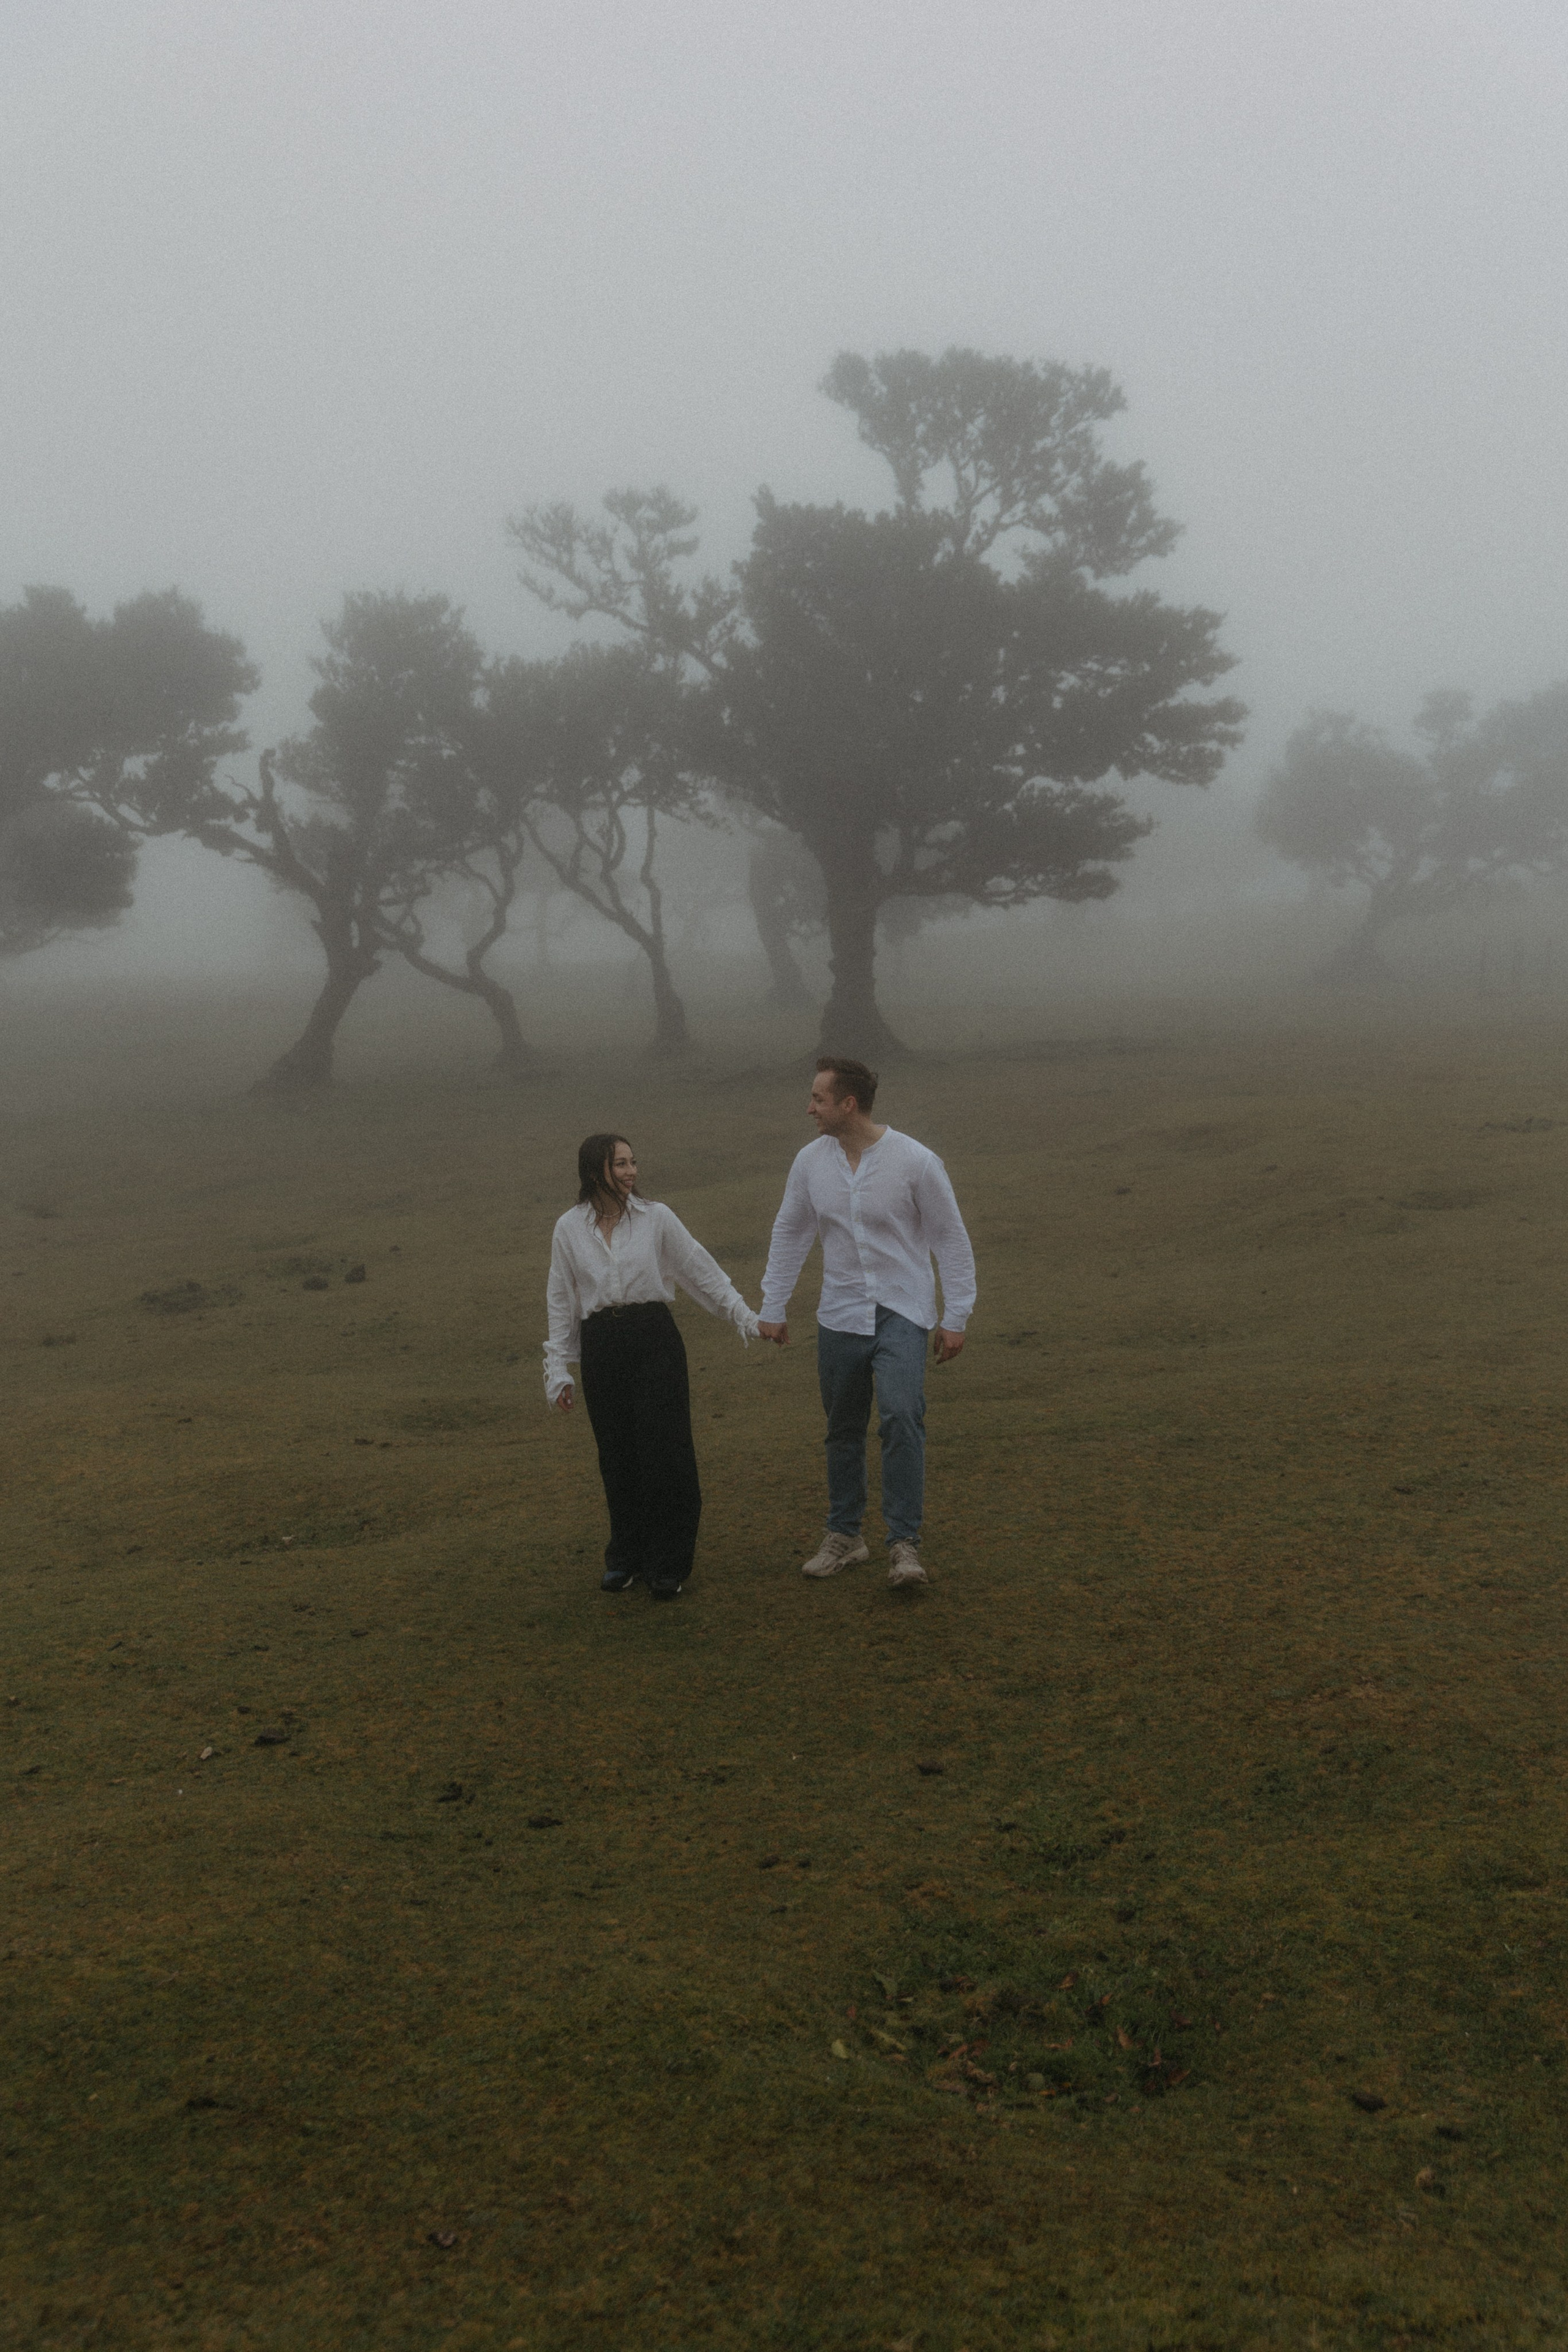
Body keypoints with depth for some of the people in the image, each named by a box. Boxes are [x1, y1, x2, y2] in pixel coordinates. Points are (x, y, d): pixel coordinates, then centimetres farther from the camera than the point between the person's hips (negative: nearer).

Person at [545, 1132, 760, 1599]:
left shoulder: (656, 1217, 0)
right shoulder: (569, 1229, 3)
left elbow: (699, 1268, 7)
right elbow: (561, 1300, 8)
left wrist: (743, 1313, 5)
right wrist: (559, 1370, 7)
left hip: (654, 1337, -1)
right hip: (601, 1346, 1)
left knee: (665, 1450, -4)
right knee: (617, 1456, 7)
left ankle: (668, 1564, 7)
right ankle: (625, 1556, 24)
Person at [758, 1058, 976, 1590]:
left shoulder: (915, 1161, -12)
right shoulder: (811, 1161, 0)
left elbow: (951, 1240, -5)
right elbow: (789, 1233, 13)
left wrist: (956, 1318, -6)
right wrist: (772, 1307, 13)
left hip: (901, 1312, -4)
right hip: (840, 1316, 4)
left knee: (901, 1417, -22)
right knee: (843, 1429, 12)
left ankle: (904, 1544, -16)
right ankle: (843, 1536, 28)